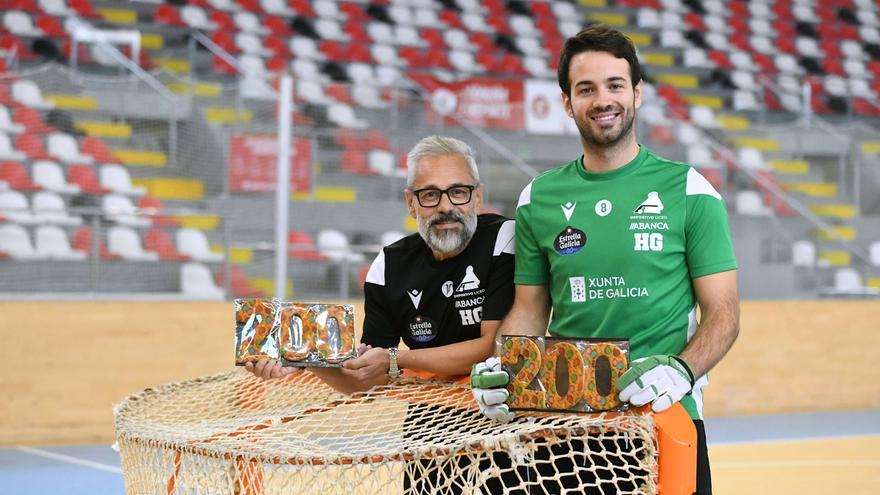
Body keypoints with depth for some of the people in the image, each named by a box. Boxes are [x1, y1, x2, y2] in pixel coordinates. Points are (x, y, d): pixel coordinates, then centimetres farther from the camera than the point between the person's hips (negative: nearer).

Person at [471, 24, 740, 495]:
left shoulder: (688, 191, 1)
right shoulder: (538, 198, 9)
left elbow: (722, 313, -1)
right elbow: (530, 310, 13)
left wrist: (681, 371, -19)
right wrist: (499, 367, -7)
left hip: (666, 414, -2)